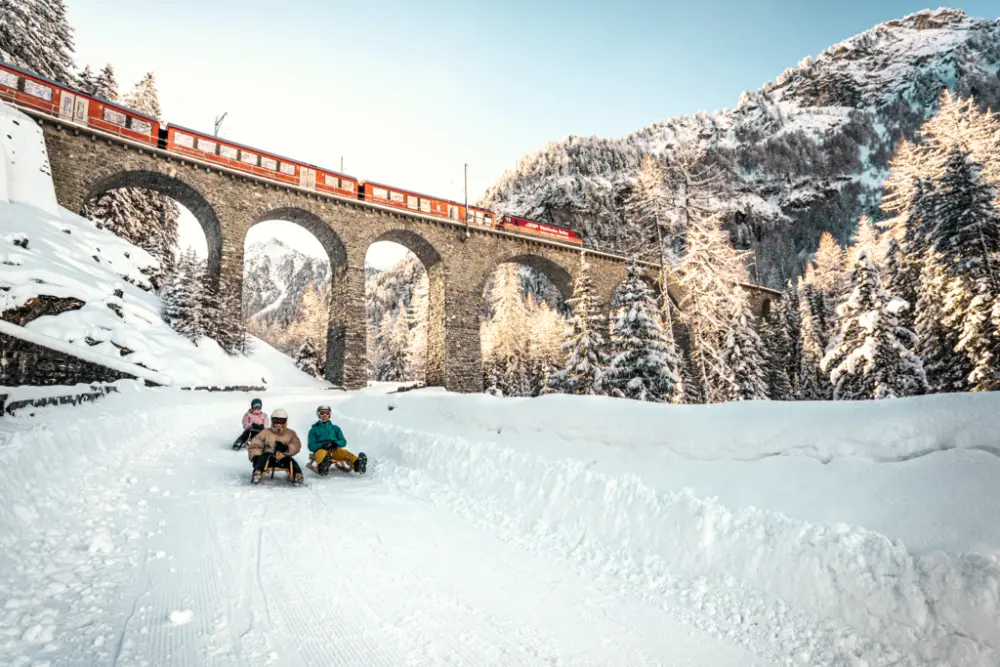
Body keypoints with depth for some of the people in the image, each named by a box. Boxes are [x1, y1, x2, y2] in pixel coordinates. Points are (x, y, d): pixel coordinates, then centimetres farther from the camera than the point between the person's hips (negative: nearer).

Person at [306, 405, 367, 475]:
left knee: (344, 452, -33)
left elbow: (343, 442, 14)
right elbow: (311, 447, 7)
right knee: (322, 454, -39)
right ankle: (322, 466, -72)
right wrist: (322, 445, -13)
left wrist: (336, 443, -10)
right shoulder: (314, 430, 18)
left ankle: (358, 464, -60)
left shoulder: (335, 428, 24)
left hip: (334, 450, 1)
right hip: (320, 450, -1)